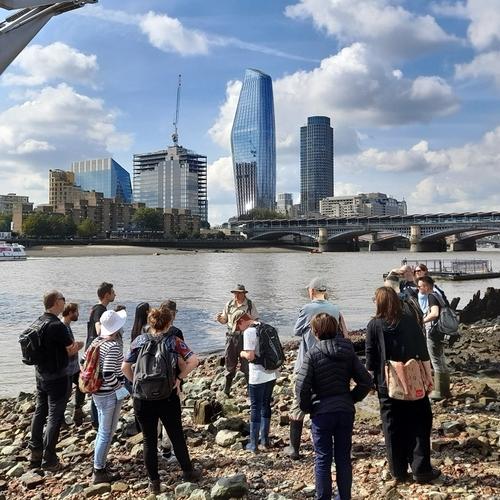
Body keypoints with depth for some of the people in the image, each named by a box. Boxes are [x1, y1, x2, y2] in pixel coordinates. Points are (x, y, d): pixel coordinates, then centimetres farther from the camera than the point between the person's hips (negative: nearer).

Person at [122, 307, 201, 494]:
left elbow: (125, 367, -2)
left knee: (149, 439, 13)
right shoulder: (173, 341, -7)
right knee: (176, 436, 16)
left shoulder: (139, 341, -1)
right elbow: (194, 360, -19)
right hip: (167, 396, -1)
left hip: (143, 397, 1)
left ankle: (154, 481, 20)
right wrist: (180, 377, -8)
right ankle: (188, 472, 30)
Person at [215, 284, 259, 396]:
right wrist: (219, 319, -8)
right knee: (229, 364, 8)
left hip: (245, 336, -3)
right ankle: (226, 391, 21)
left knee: (246, 364, 1)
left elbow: (256, 320, 0)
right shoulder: (229, 305, 6)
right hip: (231, 336, 3)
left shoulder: (249, 304, -2)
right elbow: (225, 320, 15)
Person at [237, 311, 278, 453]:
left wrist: (242, 353, 0)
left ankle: (253, 444, 13)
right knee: (266, 405, 19)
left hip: (258, 377, -7)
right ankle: (265, 439, 29)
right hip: (271, 374, 7)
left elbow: (250, 356, -21)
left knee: (255, 408, 4)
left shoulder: (249, 332, -16)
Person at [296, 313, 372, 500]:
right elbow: (366, 381, -1)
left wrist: (307, 407, -1)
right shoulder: (348, 351, 0)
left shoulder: (313, 353, -12)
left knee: (323, 459, 8)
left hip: (322, 412, -4)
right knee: (343, 457, 15)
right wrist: (352, 399, 9)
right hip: (346, 411, 4)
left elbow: (302, 386, -16)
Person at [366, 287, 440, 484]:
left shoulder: (374, 325, -8)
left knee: (393, 428, 9)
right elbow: (422, 349, -2)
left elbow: (371, 357, -4)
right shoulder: (409, 320, -6)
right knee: (419, 425, 10)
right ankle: (421, 470, 10)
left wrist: (372, 378, 7)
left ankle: (398, 472, 16)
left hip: (386, 384, 0)